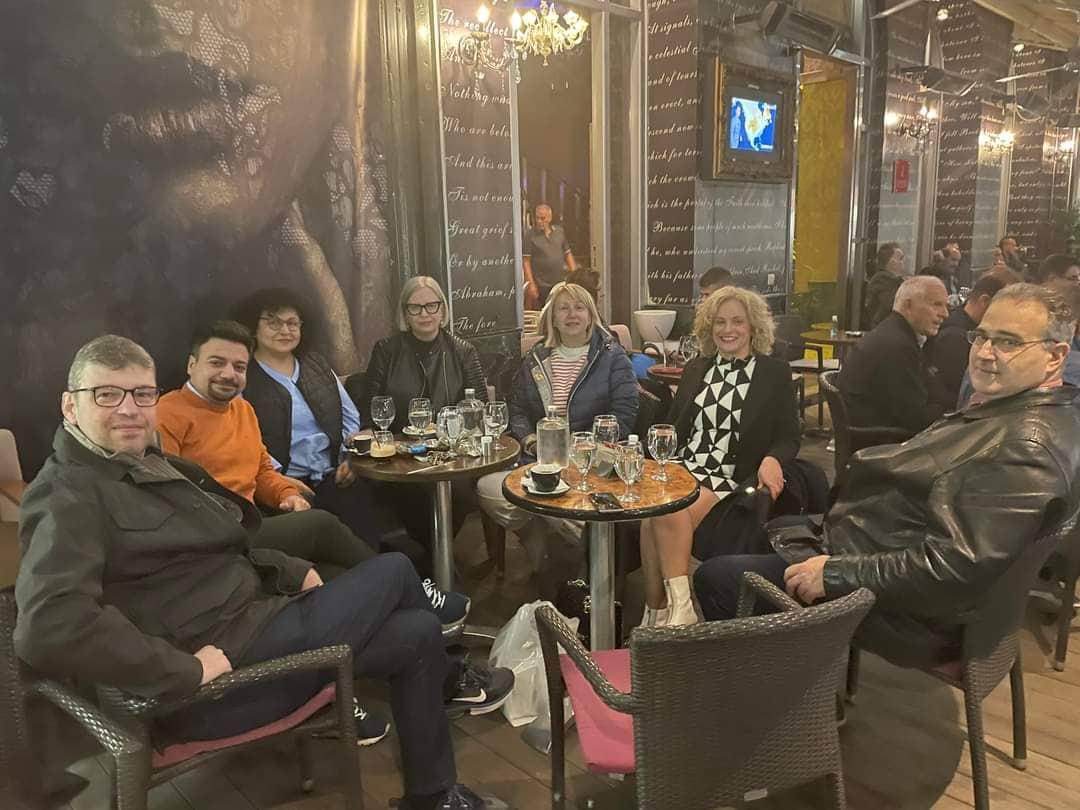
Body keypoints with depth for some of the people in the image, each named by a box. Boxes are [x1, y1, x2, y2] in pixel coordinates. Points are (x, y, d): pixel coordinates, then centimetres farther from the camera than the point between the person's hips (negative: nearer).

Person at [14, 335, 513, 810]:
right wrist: (185, 669, -28)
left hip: (251, 621, 10)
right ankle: (450, 679, 27)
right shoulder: (71, 497, -16)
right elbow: (47, 627, -31)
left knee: (417, 632, 11)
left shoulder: (147, 466, 14)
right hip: (223, 671, -10)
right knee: (394, 572, -1)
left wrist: (294, 574, 7)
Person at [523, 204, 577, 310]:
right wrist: (531, 284, -12)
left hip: (561, 283, 4)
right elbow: (526, 261, -6)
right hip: (541, 286, -4)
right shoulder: (530, 236, -5)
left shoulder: (560, 231, 8)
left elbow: (567, 254, 15)